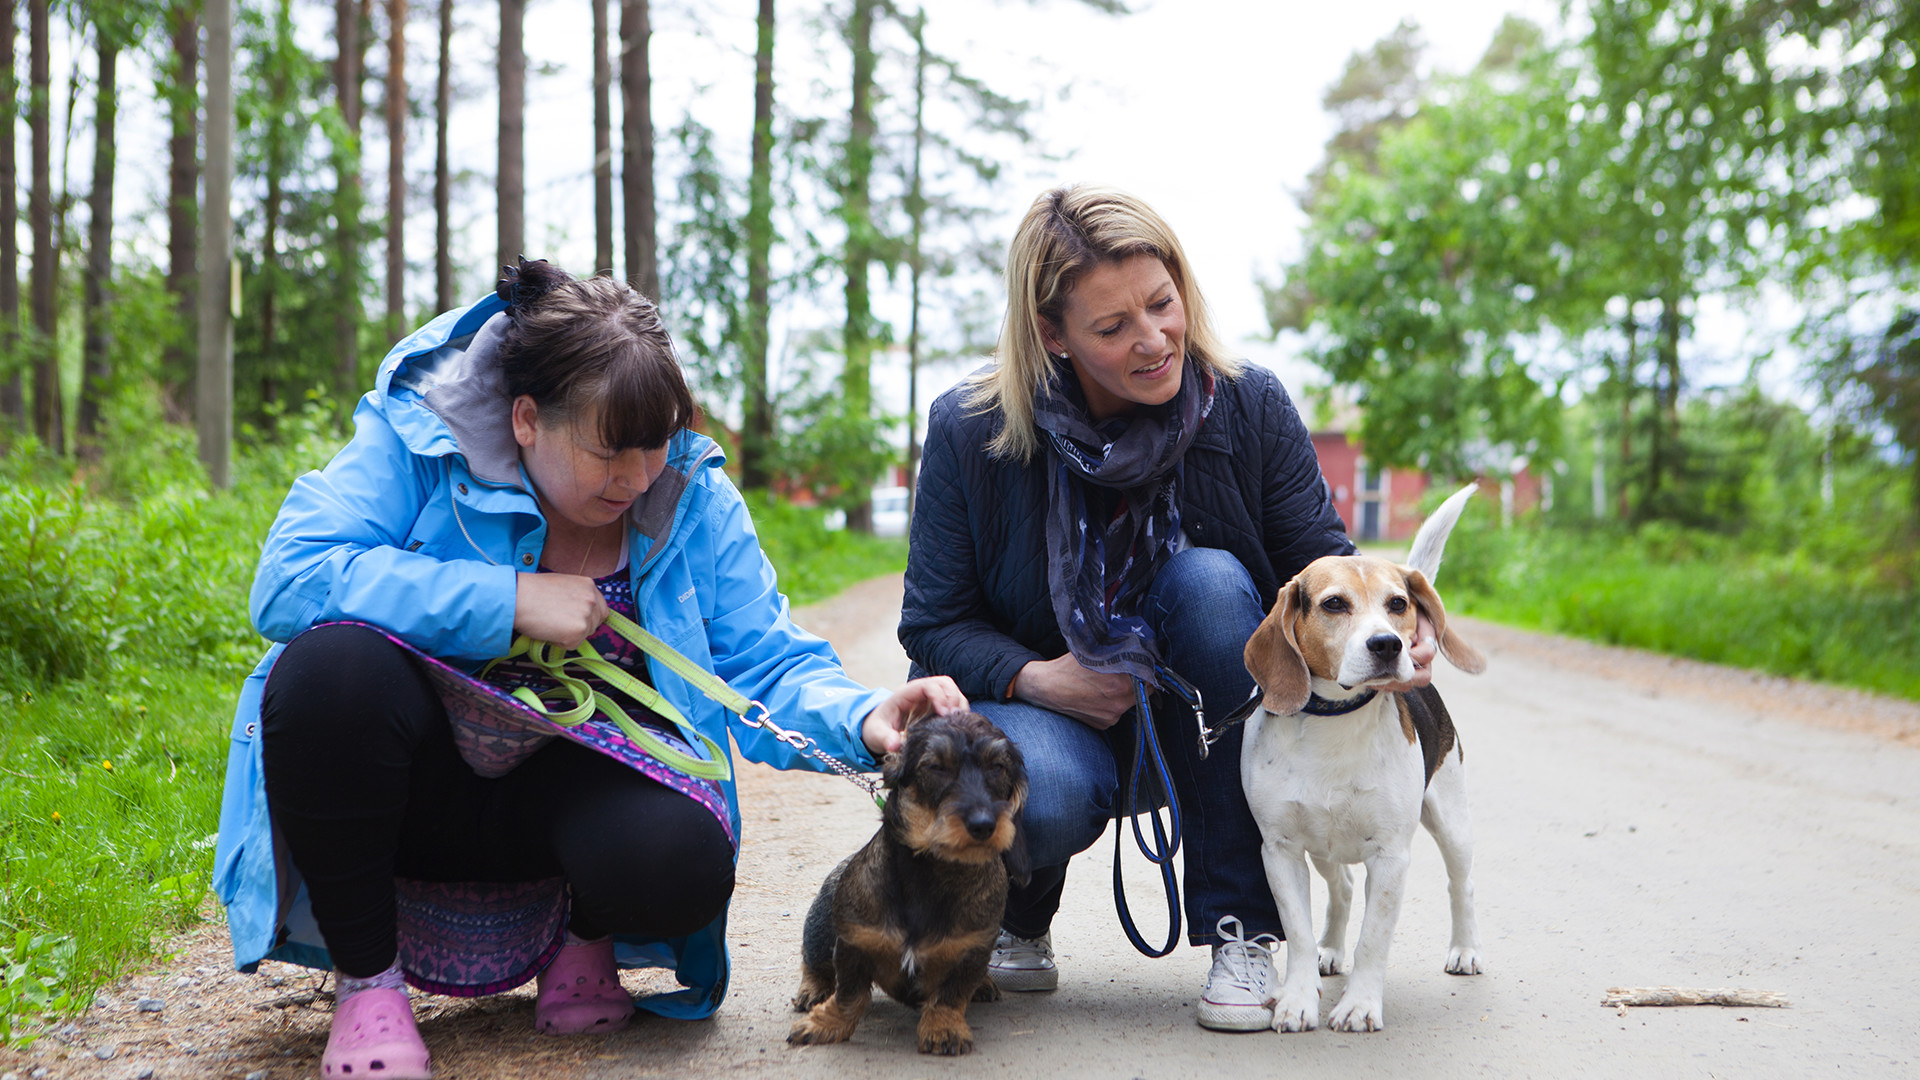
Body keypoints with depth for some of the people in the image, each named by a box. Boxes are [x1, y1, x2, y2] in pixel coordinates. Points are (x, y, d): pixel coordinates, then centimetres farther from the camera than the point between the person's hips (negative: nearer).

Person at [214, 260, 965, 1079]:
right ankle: (366, 980, -12)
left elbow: (764, 668, -8)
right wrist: (509, 602, -28)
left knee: (682, 862, -33)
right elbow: (286, 579, -28)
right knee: (333, 665, -34)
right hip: (418, 785, -1)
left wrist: (862, 720, -31)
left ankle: (584, 937, 9)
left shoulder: (691, 494, -6)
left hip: (572, 795, 1)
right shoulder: (414, 438, -15)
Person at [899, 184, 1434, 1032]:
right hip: (1052, 708, -2)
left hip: (1199, 723, 2)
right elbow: (934, 625, -8)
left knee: (1209, 578, -31)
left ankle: (1241, 930, -21)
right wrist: (1031, 677, -26)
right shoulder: (971, 430, -14)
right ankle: (1014, 921, 6)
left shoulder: (1249, 407, -12)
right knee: (1046, 797, -37)